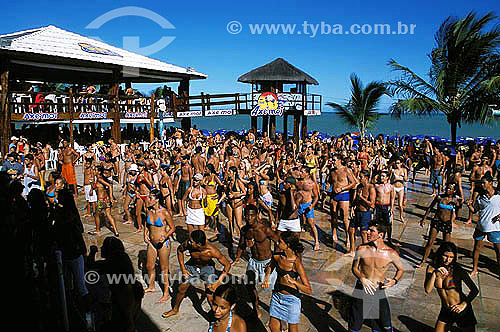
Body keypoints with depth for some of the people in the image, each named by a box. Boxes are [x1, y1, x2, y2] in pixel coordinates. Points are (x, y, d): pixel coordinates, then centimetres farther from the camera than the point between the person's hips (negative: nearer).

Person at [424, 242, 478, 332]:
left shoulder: (457, 270, -15)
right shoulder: (431, 268, -7)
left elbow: (475, 290, -13)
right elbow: (428, 290, -16)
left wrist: (463, 305, -24)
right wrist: (435, 273, -27)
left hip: (462, 311, -3)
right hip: (445, 311, 3)